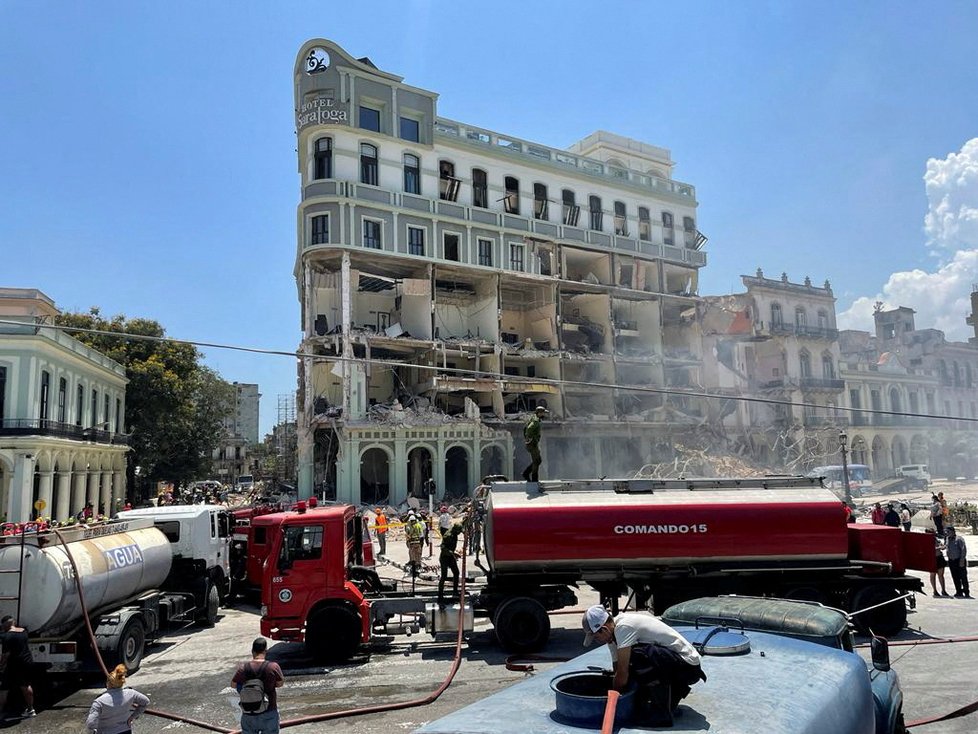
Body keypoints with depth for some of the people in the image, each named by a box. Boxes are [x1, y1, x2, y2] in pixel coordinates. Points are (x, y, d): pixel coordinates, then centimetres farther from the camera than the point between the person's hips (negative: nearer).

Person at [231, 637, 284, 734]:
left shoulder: (243, 668, -14)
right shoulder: (273, 667, -18)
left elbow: (233, 684, 2)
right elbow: (280, 684, -3)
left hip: (249, 714, 2)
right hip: (269, 713, -2)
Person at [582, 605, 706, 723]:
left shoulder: (623, 627, -22)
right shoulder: (613, 633, 6)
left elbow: (622, 674, -19)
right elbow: (617, 669, 13)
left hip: (688, 665, -10)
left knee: (636, 656, -28)